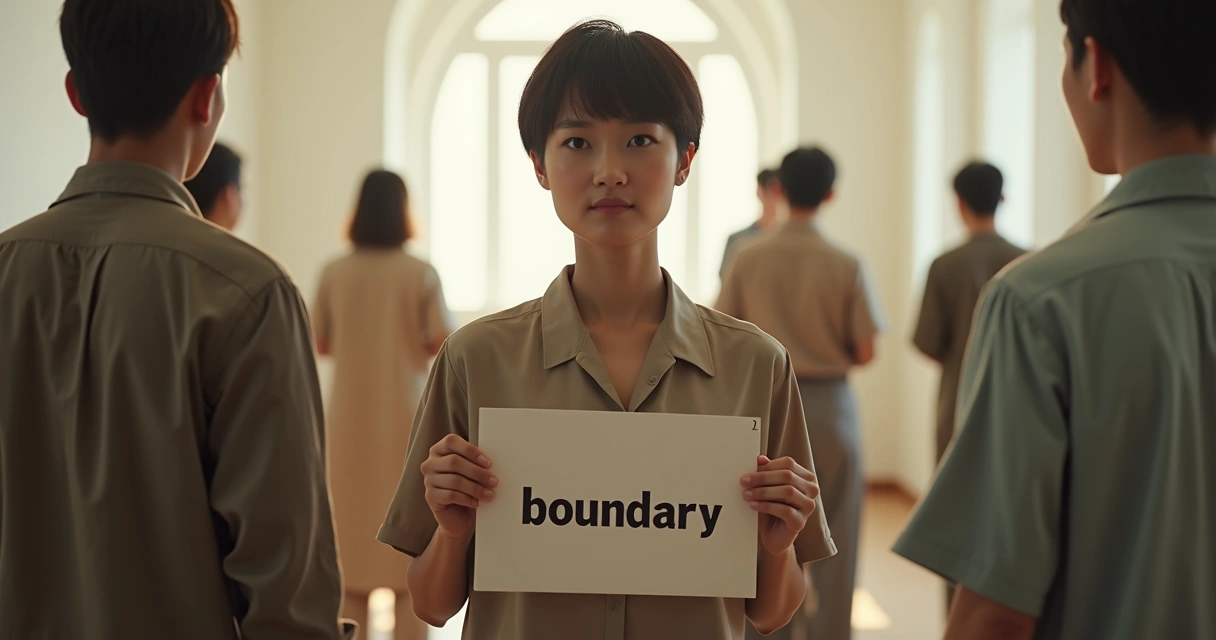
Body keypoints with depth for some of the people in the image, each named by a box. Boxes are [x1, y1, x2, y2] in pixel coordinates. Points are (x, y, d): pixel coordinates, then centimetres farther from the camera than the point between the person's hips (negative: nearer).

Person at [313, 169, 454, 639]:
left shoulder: (335, 273, -3)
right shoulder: (421, 275, -9)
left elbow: (320, 344, 4)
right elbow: (444, 345, -9)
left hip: (351, 417, 2)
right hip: (405, 416, -2)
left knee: (351, 529, 9)